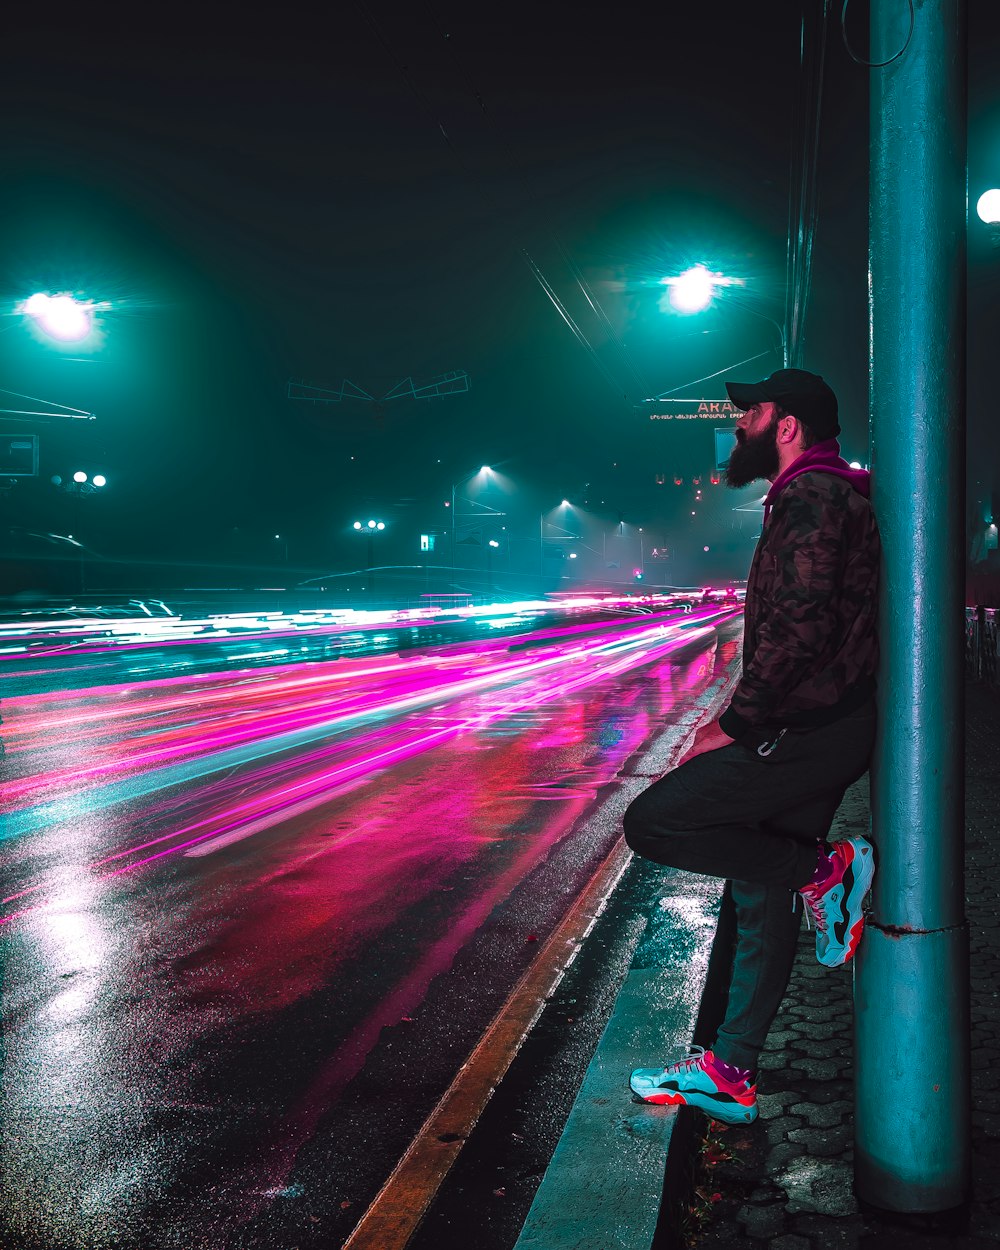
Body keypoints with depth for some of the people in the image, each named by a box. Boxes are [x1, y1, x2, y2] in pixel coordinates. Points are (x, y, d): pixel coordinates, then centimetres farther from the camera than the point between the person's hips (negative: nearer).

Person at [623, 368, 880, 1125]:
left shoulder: (811, 495, -13)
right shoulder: (825, 495, 20)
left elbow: (798, 630, -25)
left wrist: (734, 728, -18)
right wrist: (741, 721, 19)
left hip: (810, 732, -10)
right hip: (821, 729, 10)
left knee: (652, 823, -11)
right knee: (762, 893, 13)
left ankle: (824, 870, -4)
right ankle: (730, 1074, 21)